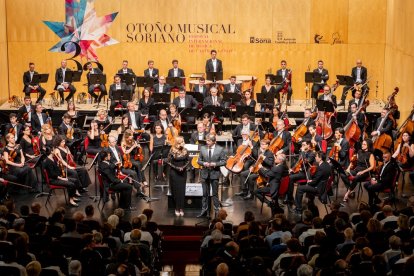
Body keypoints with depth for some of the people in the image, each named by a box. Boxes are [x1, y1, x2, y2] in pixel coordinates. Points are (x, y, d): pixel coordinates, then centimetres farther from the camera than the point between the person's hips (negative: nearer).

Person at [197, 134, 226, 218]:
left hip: (215, 173, -2)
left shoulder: (220, 149, -4)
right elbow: (199, 160, 8)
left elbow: (223, 161, -3)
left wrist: (215, 164, -18)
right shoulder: (203, 148, 3)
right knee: (205, 194, 8)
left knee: (215, 194, 6)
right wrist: (204, 163, -12)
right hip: (205, 173, 2)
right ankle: (204, 210, 15)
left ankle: (217, 210, 14)